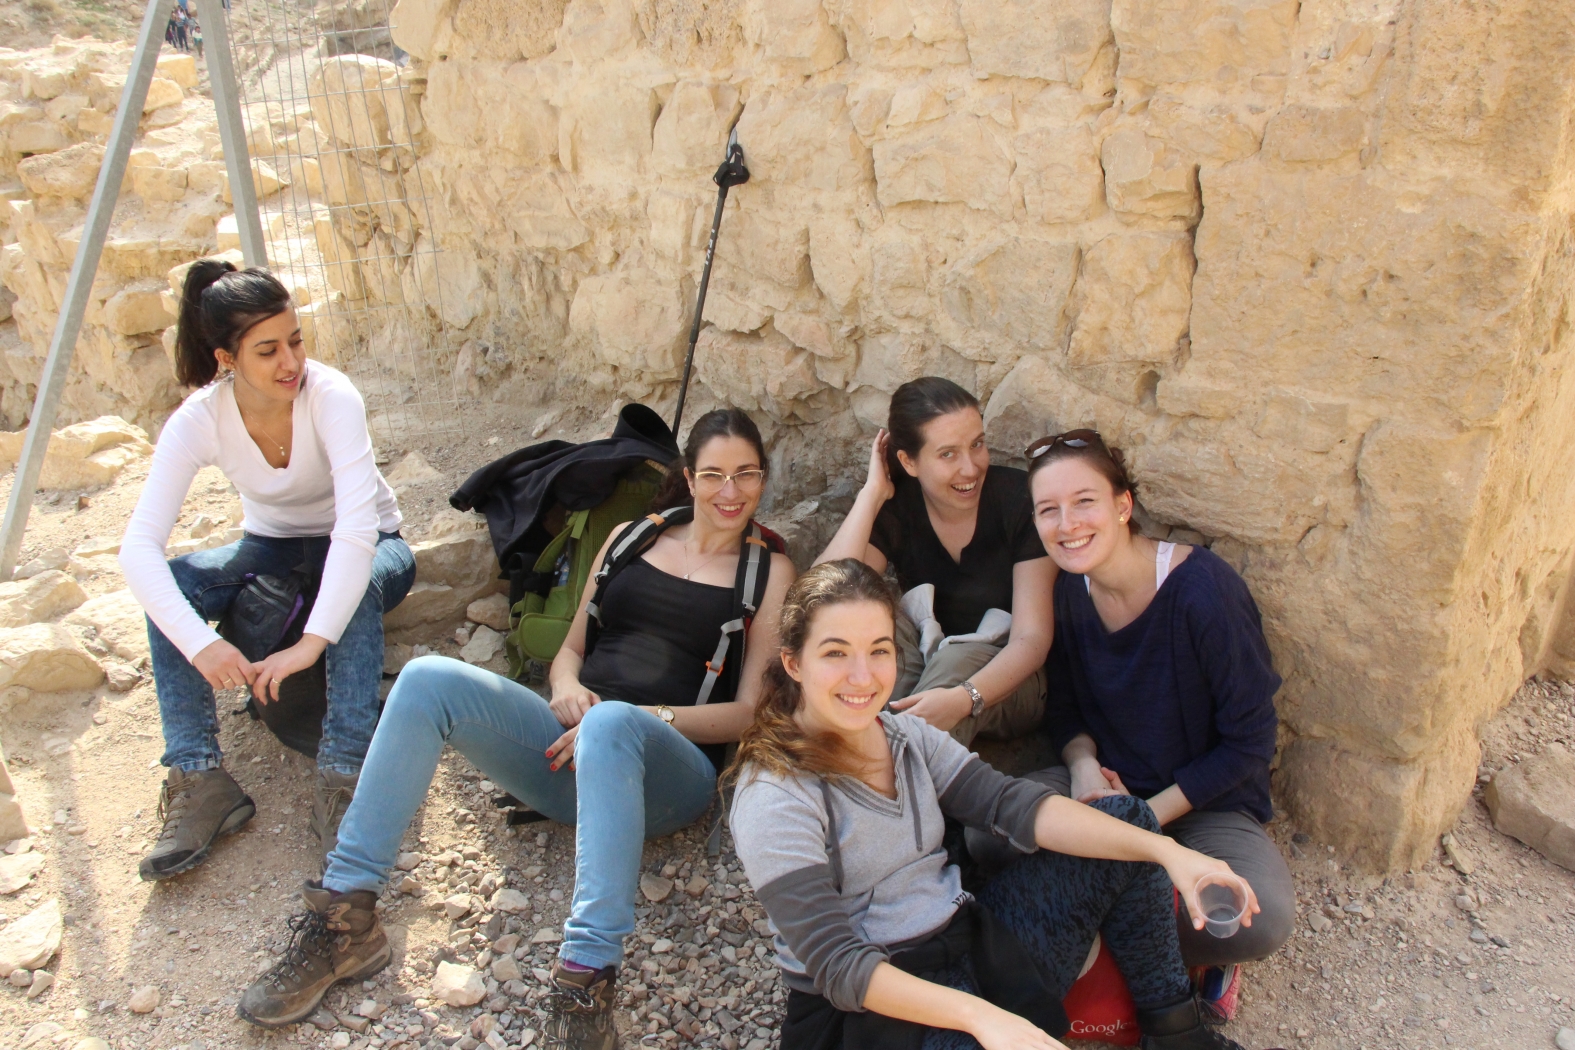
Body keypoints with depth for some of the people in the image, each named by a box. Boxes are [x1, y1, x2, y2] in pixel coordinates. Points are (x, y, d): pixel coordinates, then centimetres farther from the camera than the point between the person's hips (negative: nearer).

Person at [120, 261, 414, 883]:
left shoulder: (330, 396, -29)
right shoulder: (199, 421, -20)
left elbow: (356, 527, -40)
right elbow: (139, 546, -28)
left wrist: (311, 644, -49)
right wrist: (199, 644, -43)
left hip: (366, 551, -3)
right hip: (274, 548, 3)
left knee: (357, 588, -38)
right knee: (169, 585, -24)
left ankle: (343, 782, -34)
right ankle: (201, 783, -20)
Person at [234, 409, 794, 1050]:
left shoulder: (769, 569, 9)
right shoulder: (631, 538, 20)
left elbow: (750, 712, 1)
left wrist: (643, 718, -13)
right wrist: (566, 688, -3)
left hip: (672, 770, -4)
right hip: (569, 747, 5)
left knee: (611, 725, -40)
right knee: (428, 679, -20)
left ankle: (585, 986, -43)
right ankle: (346, 918, -18)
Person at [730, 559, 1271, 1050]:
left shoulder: (904, 735, 5)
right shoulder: (774, 801, -17)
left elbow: (1014, 805, -4)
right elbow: (835, 965, -23)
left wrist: (1166, 851, -14)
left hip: (972, 942, 8)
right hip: (877, 1006, -7)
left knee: (1126, 819, 3)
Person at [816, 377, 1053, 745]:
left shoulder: (1019, 498, -17)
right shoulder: (893, 507, -10)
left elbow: (1032, 637, -21)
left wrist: (964, 698, -41)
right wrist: (873, 491, -23)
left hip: (1004, 677, -2)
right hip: (926, 662, 3)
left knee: (955, 660, -36)